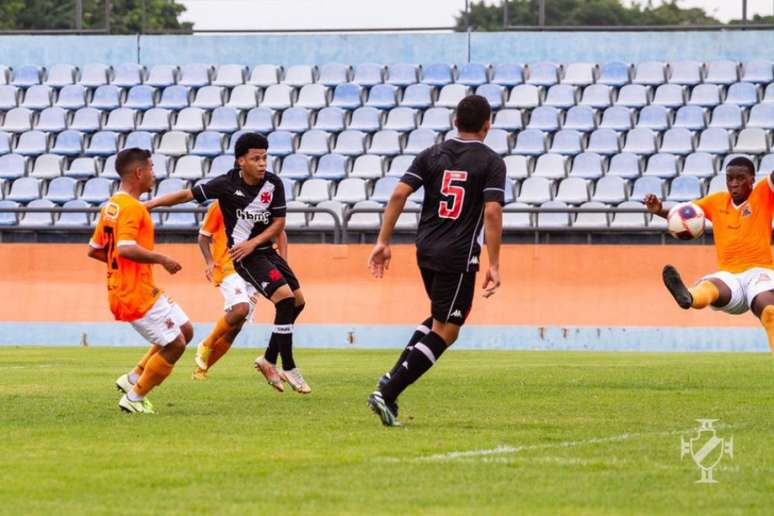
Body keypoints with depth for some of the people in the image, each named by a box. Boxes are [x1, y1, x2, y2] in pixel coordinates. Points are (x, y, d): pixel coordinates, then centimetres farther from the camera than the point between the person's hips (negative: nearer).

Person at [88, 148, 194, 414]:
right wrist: (161, 259, -20)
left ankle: (134, 379, 18)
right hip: (135, 294, -10)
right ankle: (135, 398, 7)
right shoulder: (132, 207, -17)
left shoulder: (111, 206, 13)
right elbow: (126, 248, -31)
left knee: (185, 330, 16)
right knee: (175, 344, -3)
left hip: (144, 290, 10)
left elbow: (94, 250, 18)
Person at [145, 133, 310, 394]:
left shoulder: (273, 184, -4)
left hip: (265, 250, 6)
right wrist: (149, 204, -15)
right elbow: (188, 195, -12)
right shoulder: (227, 184, -17)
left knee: (297, 301, 6)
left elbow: (279, 223, 1)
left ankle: (269, 360, 22)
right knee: (285, 298, -20)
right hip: (242, 255, -6)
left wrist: (253, 243, -13)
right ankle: (288, 368, -12)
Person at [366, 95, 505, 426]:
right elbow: (492, 213, -15)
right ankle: (387, 395, -12)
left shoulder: (432, 155, 8)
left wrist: (383, 242, 2)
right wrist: (494, 265, -14)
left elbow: (399, 194, -2)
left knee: (440, 319, 26)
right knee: (445, 331, 0)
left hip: (426, 250, 6)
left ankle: (394, 376, 10)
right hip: (459, 256, -6)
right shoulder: (491, 162, -4)